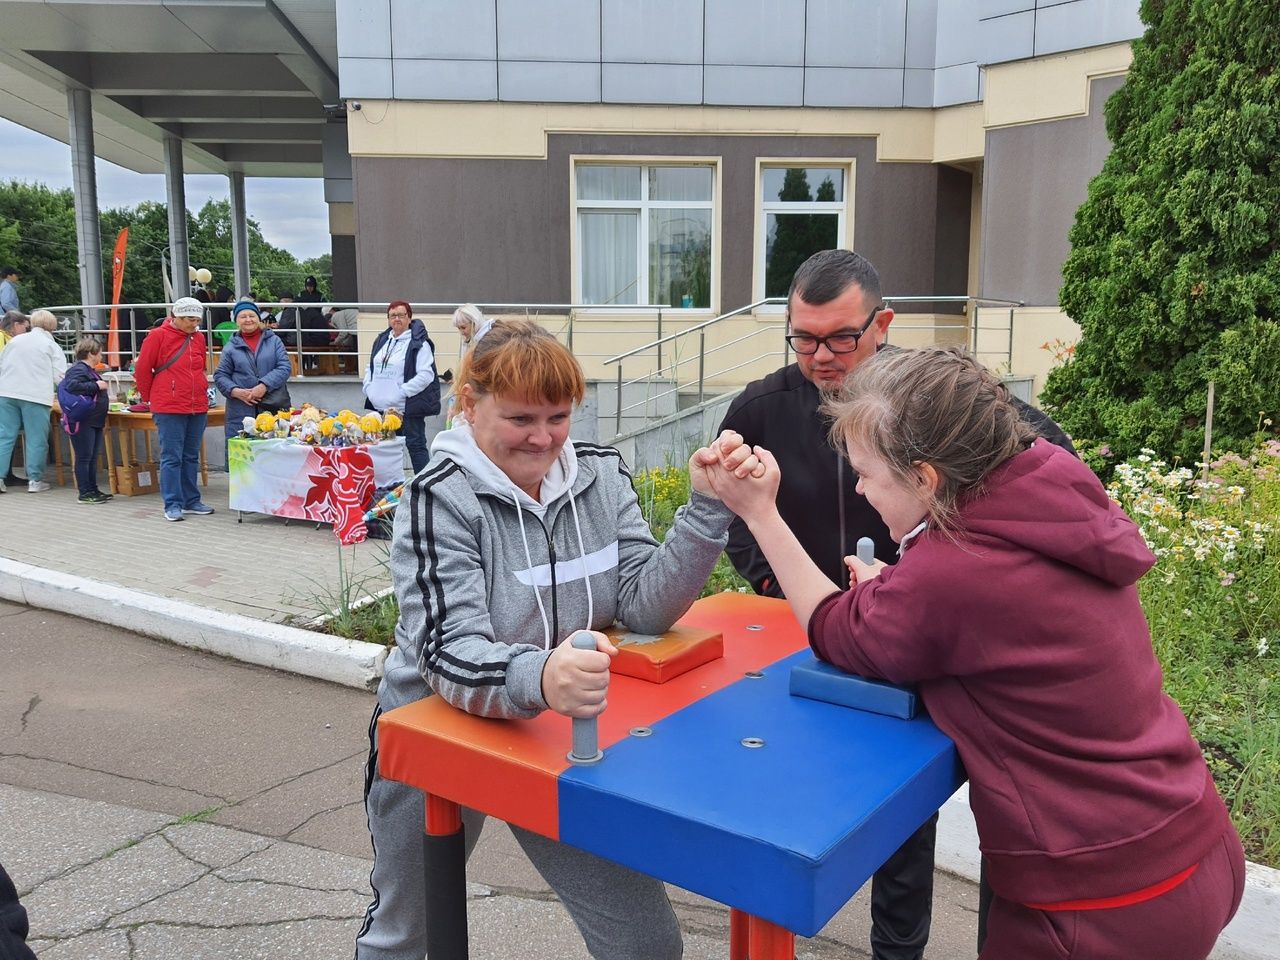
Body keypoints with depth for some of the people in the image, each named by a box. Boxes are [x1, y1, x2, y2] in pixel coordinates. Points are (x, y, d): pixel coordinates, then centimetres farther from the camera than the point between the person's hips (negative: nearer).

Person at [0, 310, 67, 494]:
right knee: (36, 439, 2)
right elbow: (59, 375, -3)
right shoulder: (52, 345, 2)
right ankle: (35, 480, 4)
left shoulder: (15, 340, 15)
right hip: (36, 396, -4)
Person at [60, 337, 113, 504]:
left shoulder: (89, 370, 19)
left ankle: (93, 489, 19)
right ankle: (85, 493, -1)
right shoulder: (78, 369, -13)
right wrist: (97, 386, -23)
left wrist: (103, 398, 19)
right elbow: (73, 386, -29)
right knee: (84, 457, -5)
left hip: (94, 421, 10)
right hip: (82, 422, -10)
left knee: (93, 457, 13)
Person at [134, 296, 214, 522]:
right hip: (169, 409, -6)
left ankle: (191, 501, 19)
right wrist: (150, 399, 7)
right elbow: (141, 370, 0)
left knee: (191, 457, 12)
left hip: (198, 408, 6)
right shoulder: (158, 336, -5)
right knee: (171, 457, -3)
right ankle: (173, 505, 2)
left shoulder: (199, 338, 12)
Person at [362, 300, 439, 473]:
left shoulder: (419, 343, -9)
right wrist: (369, 387, 4)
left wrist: (401, 392, -21)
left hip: (408, 408, -8)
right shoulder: (382, 340, 14)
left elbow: (426, 375, -18)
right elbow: (370, 367, 22)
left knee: (415, 445, -2)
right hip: (382, 407, 8)